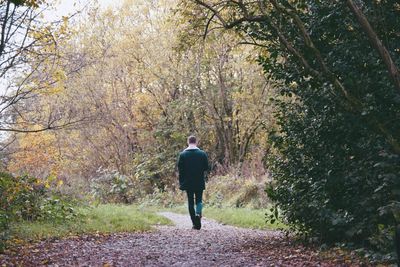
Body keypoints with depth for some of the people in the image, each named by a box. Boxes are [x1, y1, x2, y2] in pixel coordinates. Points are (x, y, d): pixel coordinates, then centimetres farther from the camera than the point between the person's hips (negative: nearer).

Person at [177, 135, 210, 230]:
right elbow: (206, 168, -1)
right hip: (200, 183, 0)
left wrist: (181, 183, 3)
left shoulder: (182, 154, -2)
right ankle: (198, 213, -18)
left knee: (190, 202, 7)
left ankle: (195, 223, 5)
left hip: (188, 183, 0)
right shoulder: (202, 154, -2)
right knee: (199, 200, 12)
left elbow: (180, 169, -2)